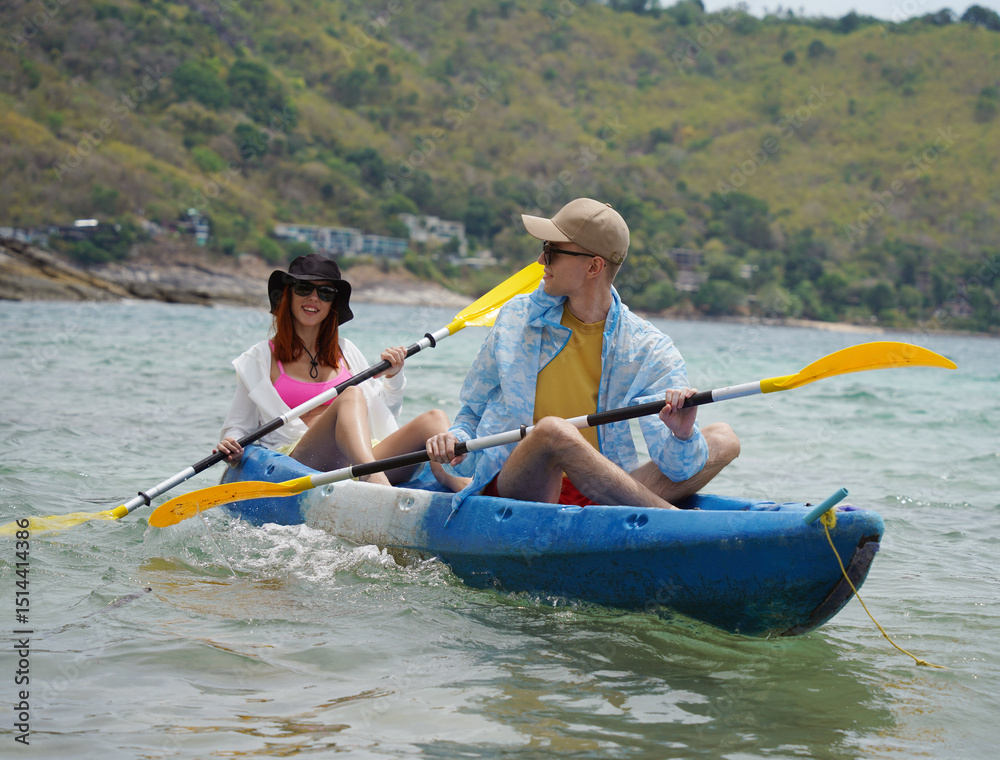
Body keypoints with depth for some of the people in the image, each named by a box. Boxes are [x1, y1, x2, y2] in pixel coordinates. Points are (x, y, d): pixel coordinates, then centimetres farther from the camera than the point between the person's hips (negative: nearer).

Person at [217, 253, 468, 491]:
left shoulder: (345, 352, 22)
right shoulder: (261, 359, 11)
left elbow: (381, 415, 26)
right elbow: (239, 425, 12)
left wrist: (393, 378, 9)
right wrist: (231, 446, -10)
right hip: (298, 464, -5)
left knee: (432, 419, -18)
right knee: (351, 395, -32)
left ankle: (453, 481, -52)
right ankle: (376, 481, -60)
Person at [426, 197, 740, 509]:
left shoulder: (647, 347, -1)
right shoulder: (515, 319, 6)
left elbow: (677, 468, -10)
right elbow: (472, 412, 16)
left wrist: (682, 435, -34)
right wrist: (455, 440, -8)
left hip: (599, 495, 1)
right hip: (513, 491, -1)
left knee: (723, 438, -14)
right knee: (553, 430, -35)